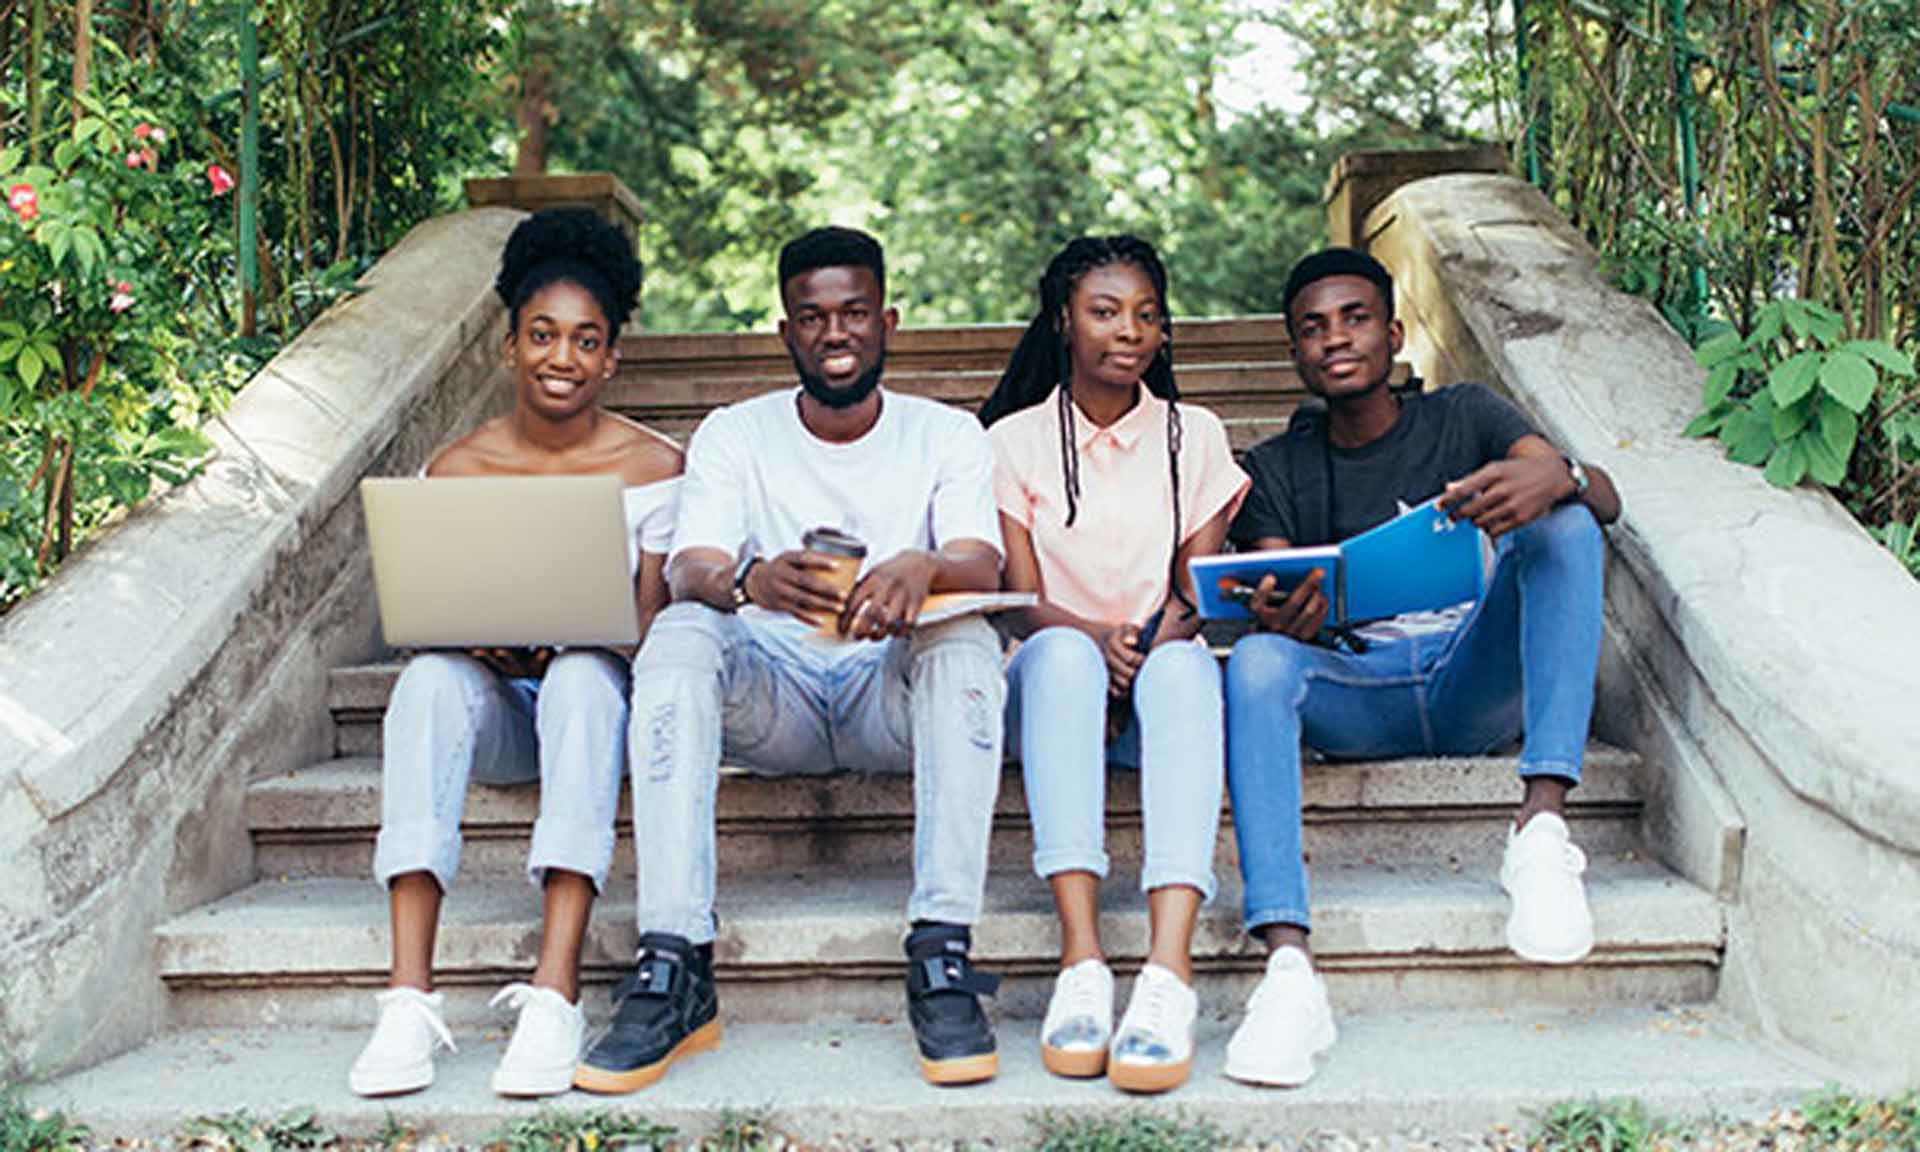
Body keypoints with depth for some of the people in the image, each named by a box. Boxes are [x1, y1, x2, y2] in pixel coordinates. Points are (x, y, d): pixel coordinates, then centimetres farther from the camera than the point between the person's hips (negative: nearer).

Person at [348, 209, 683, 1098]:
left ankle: (556, 992, -45)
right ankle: (409, 994, -41)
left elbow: (650, 625, -2)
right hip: (491, 707, 2)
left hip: (600, 688, -1)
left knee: (582, 677, -37)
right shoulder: (456, 470, 6)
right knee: (431, 677, -33)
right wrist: (479, 640, -19)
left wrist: (569, 640, -23)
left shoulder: (653, 467, 1)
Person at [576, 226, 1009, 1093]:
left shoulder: (947, 436, 8)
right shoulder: (733, 436, 9)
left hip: (894, 695, 0)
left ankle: (941, 958, -36)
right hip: (769, 697, 1)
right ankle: (675, 971, -35)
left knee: (966, 640, -31)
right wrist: (751, 582, -34)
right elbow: (689, 571, -8)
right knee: (679, 632, -29)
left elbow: (982, 568, -10)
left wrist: (922, 569, -36)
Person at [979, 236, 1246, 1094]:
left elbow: (1199, 590, 3)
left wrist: (1153, 647, -20)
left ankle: (1168, 968, -53)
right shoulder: (1015, 439, 10)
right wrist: (1092, 634, -23)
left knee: (1184, 666, -36)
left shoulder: (1194, 435, 14)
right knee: (1064, 652, -37)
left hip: (1160, 674, 1)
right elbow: (1021, 600, -1)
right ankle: (1080, 959, -48)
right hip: (1053, 679, 0)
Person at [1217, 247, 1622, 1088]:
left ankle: (1543, 821, -35)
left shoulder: (1465, 417, 14)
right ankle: (1288, 968, -46)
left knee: (1564, 525, -23)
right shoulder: (1275, 470, 17)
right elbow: (1280, 607, 2)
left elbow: (1604, 500, -2)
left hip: (1473, 680, 0)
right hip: (1351, 696, 0)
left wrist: (1556, 476, -28)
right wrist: (1283, 621, -25)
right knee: (1256, 661, -32)